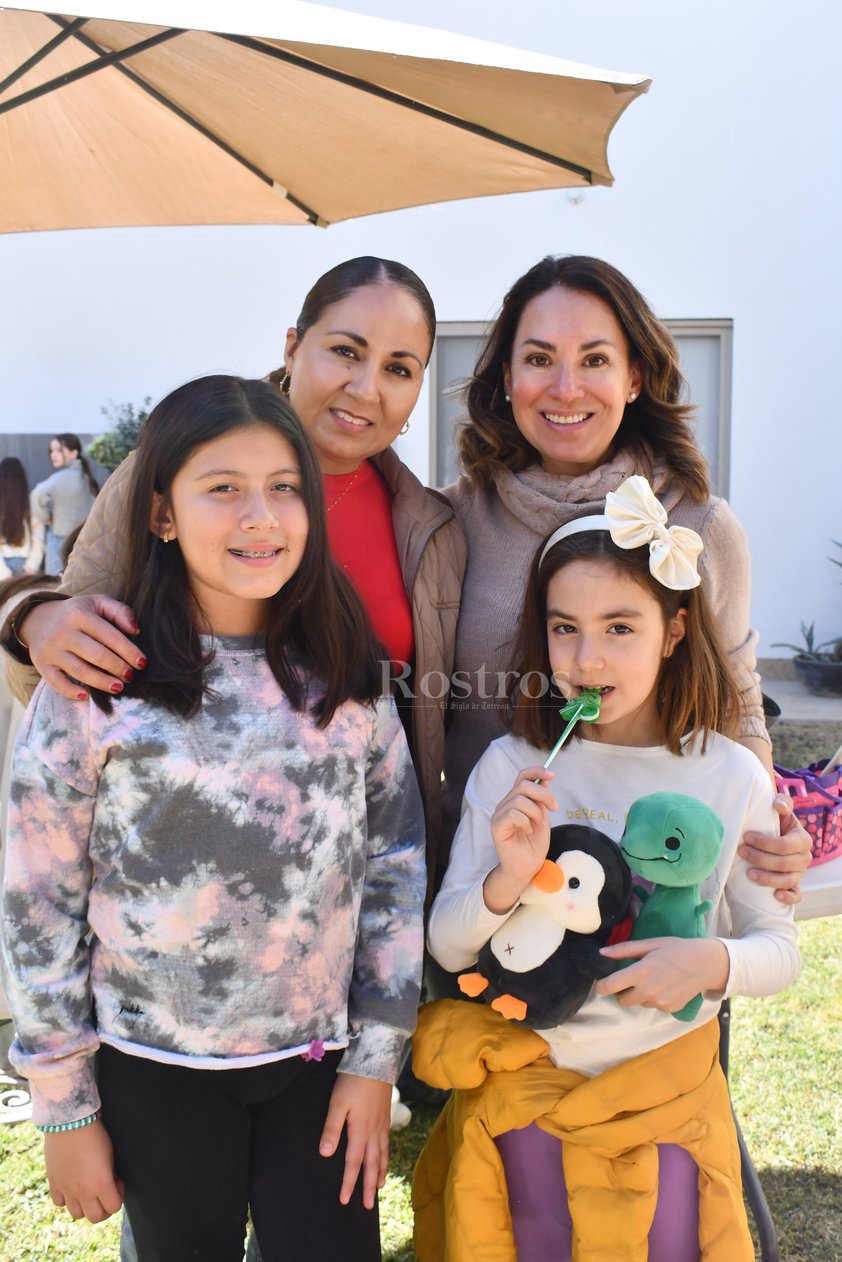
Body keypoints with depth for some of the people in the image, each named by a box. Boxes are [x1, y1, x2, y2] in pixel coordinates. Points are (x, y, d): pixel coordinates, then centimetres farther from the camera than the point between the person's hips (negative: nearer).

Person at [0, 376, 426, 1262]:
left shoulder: (345, 676, -4)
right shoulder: (97, 682, -12)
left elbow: (395, 865, 1)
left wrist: (375, 1059, 1)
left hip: (317, 1063, 2)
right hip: (156, 1072, -1)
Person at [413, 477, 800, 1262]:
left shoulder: (731, 776, -11)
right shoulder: (511, 766, -12)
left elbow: (778, 946, -2)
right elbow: (447, 947, -10)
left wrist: (714, 963, -22)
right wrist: (508, 878, -29)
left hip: (668, 1095, 1)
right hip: (527, 1089, 0)